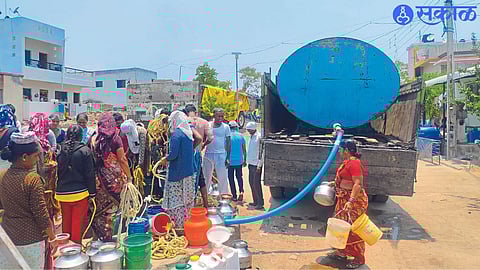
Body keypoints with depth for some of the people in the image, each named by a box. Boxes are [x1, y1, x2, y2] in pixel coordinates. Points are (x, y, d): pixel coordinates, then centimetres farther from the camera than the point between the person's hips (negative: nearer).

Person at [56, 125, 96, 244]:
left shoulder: (61, 150, 0)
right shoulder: (85, 150, -9)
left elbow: (57, 172, 7)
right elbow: (90, 174, -8)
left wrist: (57, 190, 17)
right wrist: (92, 193, 0)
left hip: (62, 193, 4)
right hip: (80, 193, -4)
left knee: (66, 223, 16)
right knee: (77, 224, 4)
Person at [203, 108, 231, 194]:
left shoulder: (226, 127, 1)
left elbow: (228, 142, 1)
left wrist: (228, 157, -5)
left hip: (221, 155, -2)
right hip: (208, 154, 2)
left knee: (222, 177, 0)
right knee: (206, 176, 10)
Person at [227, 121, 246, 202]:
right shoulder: (241, 136, 1)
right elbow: (244, 150, 3)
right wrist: (245, 160, 13)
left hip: (230, 161, -2)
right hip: (239, 161, 3)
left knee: (231, 178, 8)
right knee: (239, 176, 17)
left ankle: (234, 196, 11)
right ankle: (241, 192, -3)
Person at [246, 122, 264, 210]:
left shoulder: (259, 137, -13)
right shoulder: (251, 137, 14)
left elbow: (261, 152, -17)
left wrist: (259, 165, -19)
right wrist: (248, 161, 17)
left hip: (256, 164, -9)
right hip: (251, 163, 9)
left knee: (256, 183, -7)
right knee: (251, 182, 12)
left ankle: (260, 203, 1)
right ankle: (255, 201, 21)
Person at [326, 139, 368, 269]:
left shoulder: (354, 163, -21)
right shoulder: (347, 162, 9)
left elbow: (358, 184, -27)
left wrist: (351, 201, -33)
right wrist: (334, 183, 26)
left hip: (354, 200, -10)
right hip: (344, 198, 10)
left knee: (353, 229, -1)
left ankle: (359, 258, 14)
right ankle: (342, 252, 32)